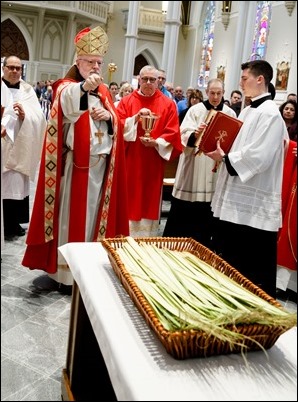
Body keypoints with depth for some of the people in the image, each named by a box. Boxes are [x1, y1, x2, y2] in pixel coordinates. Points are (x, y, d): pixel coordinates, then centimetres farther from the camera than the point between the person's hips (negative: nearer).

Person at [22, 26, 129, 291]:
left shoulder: (104, 91, 16)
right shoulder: (67, 87, -4)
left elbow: (116, 123, 14)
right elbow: (67, 102, -30)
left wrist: (108, 115, -9)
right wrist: (84, 87, -51)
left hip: (102, 162, 6)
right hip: (77, 163, -6)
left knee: (94, 212, 11)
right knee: (72, 213, -4)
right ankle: (67, 271, 3)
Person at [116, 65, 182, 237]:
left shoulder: (168, 104, 5)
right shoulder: (127, 101, 7)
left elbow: (172, 133, -1)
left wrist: (156, 142, -17)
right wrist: (136, 117, -16)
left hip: (153, 163, 0)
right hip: (130, 161, 0)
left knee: (150, 202, 4)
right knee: (129, 201, 3)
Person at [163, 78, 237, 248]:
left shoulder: (230, 113, 8)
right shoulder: (195, 110, 2)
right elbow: (184, 135, -8)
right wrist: (195, 134, -29)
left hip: (216, 166, 2)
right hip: (194, 165, -1)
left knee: (207, 212, 5)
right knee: (183, 209, 1)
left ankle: (202, 245, 17)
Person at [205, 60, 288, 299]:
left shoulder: (270, 113, -15)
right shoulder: (248, 111, 15)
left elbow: (259, 156, -24)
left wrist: (225, 158, -13)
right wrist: (221, 151, 2)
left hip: (255, 202, -10)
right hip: (236, 195, 10)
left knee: (254, 269, 0)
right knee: (228, 259, 18)